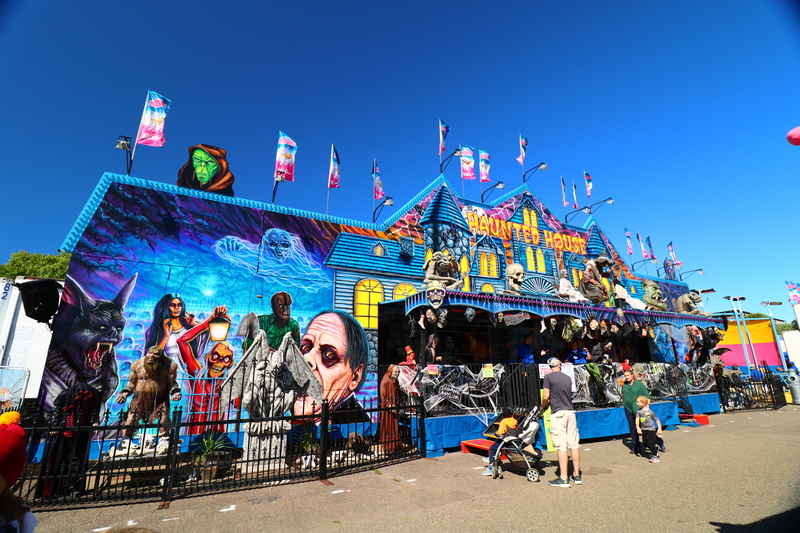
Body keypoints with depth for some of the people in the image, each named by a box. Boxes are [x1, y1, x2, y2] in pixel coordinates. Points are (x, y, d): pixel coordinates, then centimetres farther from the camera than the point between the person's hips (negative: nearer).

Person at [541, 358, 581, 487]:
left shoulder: (548, 377, -5)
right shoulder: (567, 378, 12)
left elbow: (546, 397, -10)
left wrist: (543, 408, 10)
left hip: (558, 413, -6)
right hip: (570, 412, 6)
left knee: (561, 446, -3)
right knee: (574, 444, 12)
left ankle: (564, 478, 1)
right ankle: (577, 475, 22)